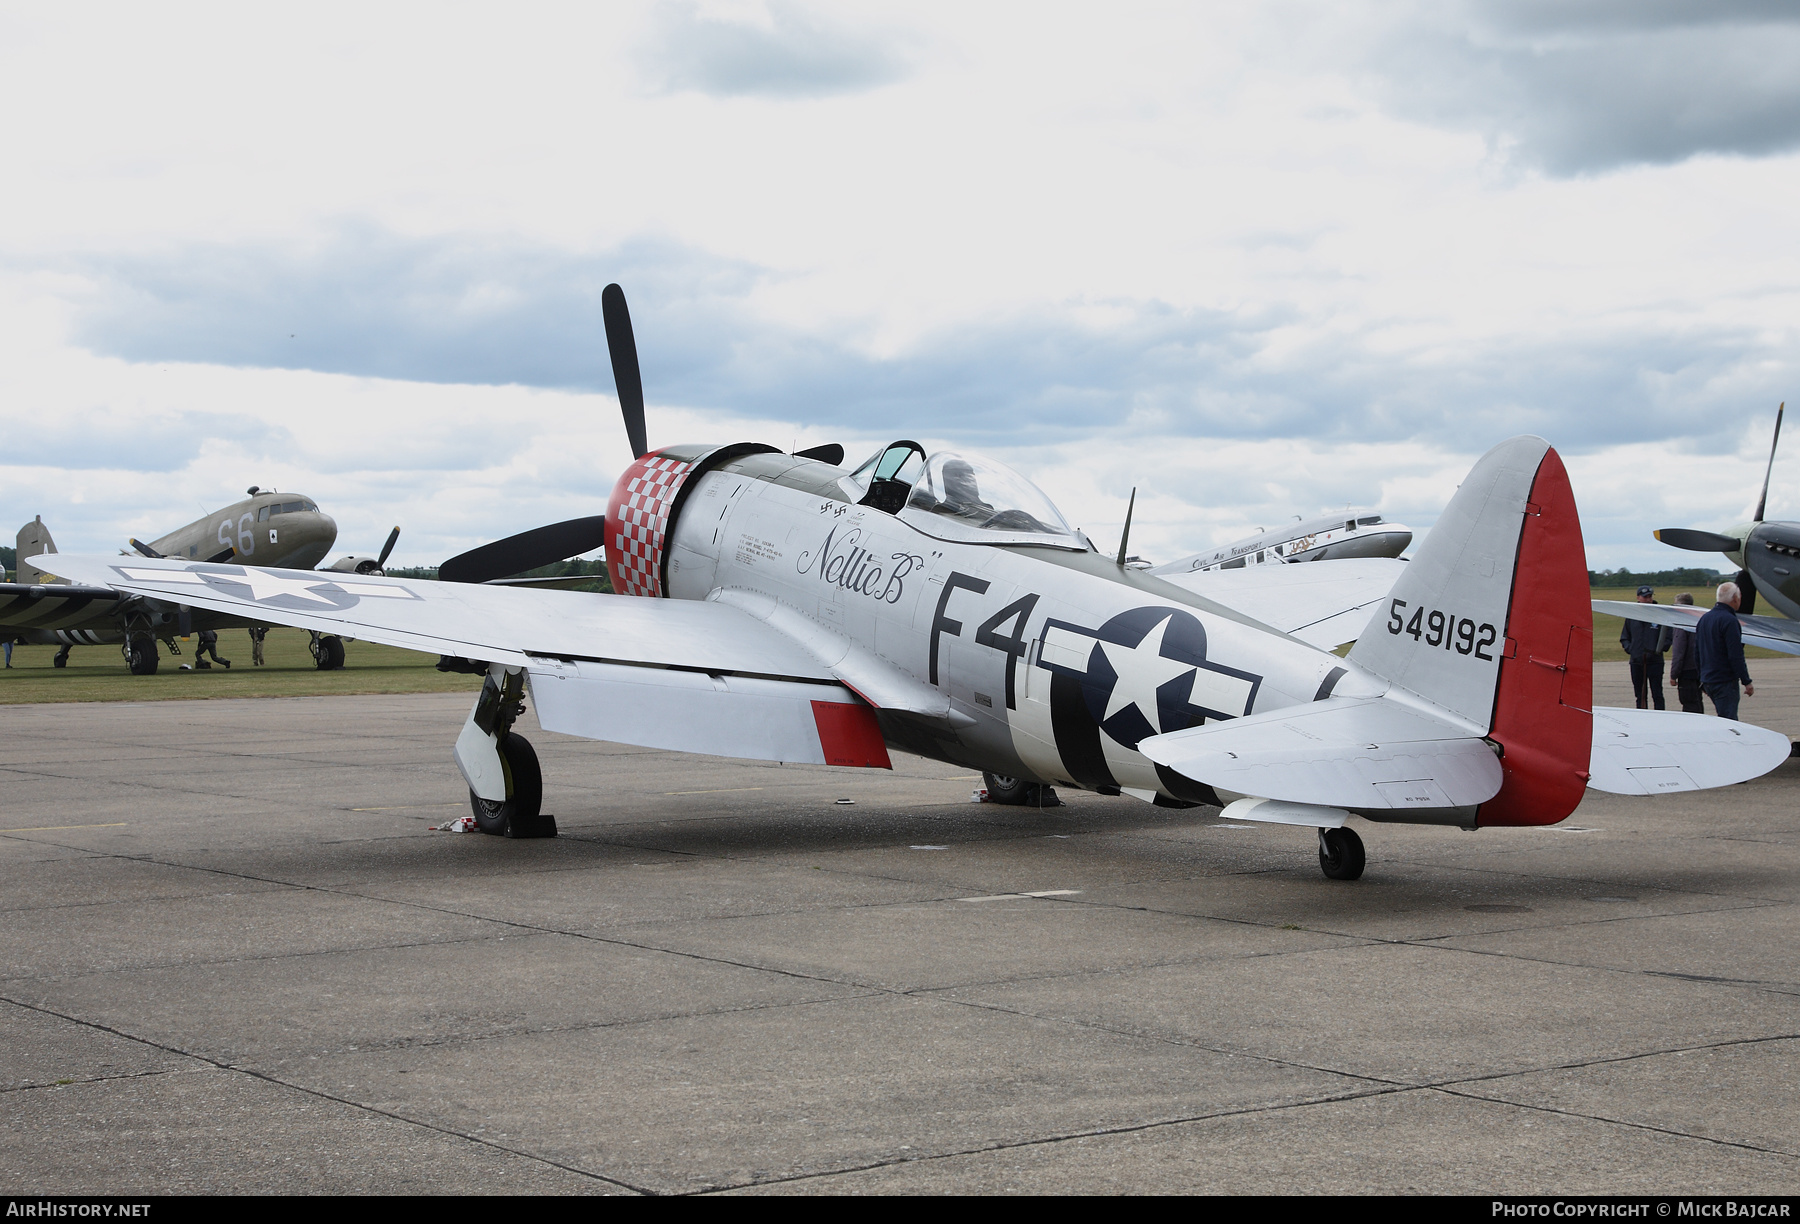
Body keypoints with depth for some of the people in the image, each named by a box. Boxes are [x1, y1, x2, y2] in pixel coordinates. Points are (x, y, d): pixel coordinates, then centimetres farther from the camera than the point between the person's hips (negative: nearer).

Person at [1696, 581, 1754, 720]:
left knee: (1729, 720, 17)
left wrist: (1702, 679, 26)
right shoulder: (1729, 620, -16)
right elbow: (1736, 656, -19)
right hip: (1725, 682, -9)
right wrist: (1747, 682, -14)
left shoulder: (1704, 619, 12)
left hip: (1707, 681, 9)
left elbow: (1696, 652, 19)